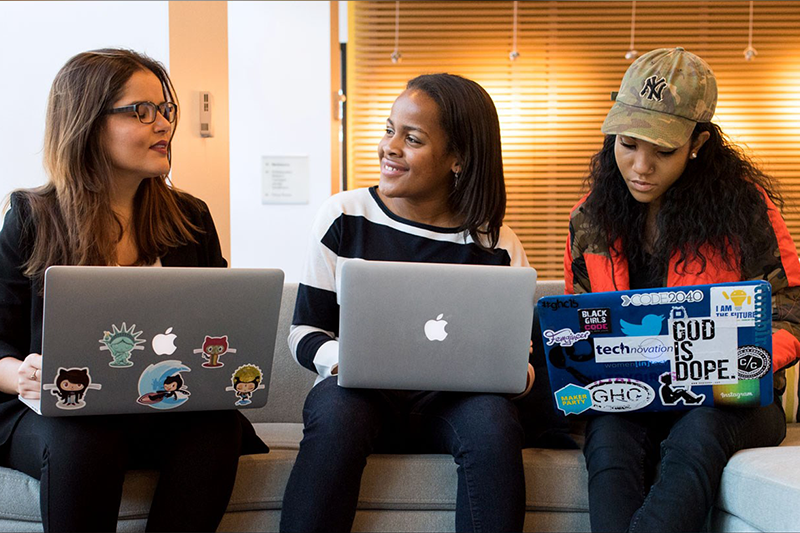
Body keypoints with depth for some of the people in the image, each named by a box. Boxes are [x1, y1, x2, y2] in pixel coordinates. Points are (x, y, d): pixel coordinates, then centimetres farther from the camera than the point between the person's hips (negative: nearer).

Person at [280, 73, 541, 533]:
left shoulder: (496, 245, 2)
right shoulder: (344, 217, 1)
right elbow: (305, 330, 3)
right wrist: (341, 357, -20)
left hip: (454, 402, 1)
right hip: (358, 392, 0)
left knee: (492, 417, -32)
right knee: (336, 407, -35)